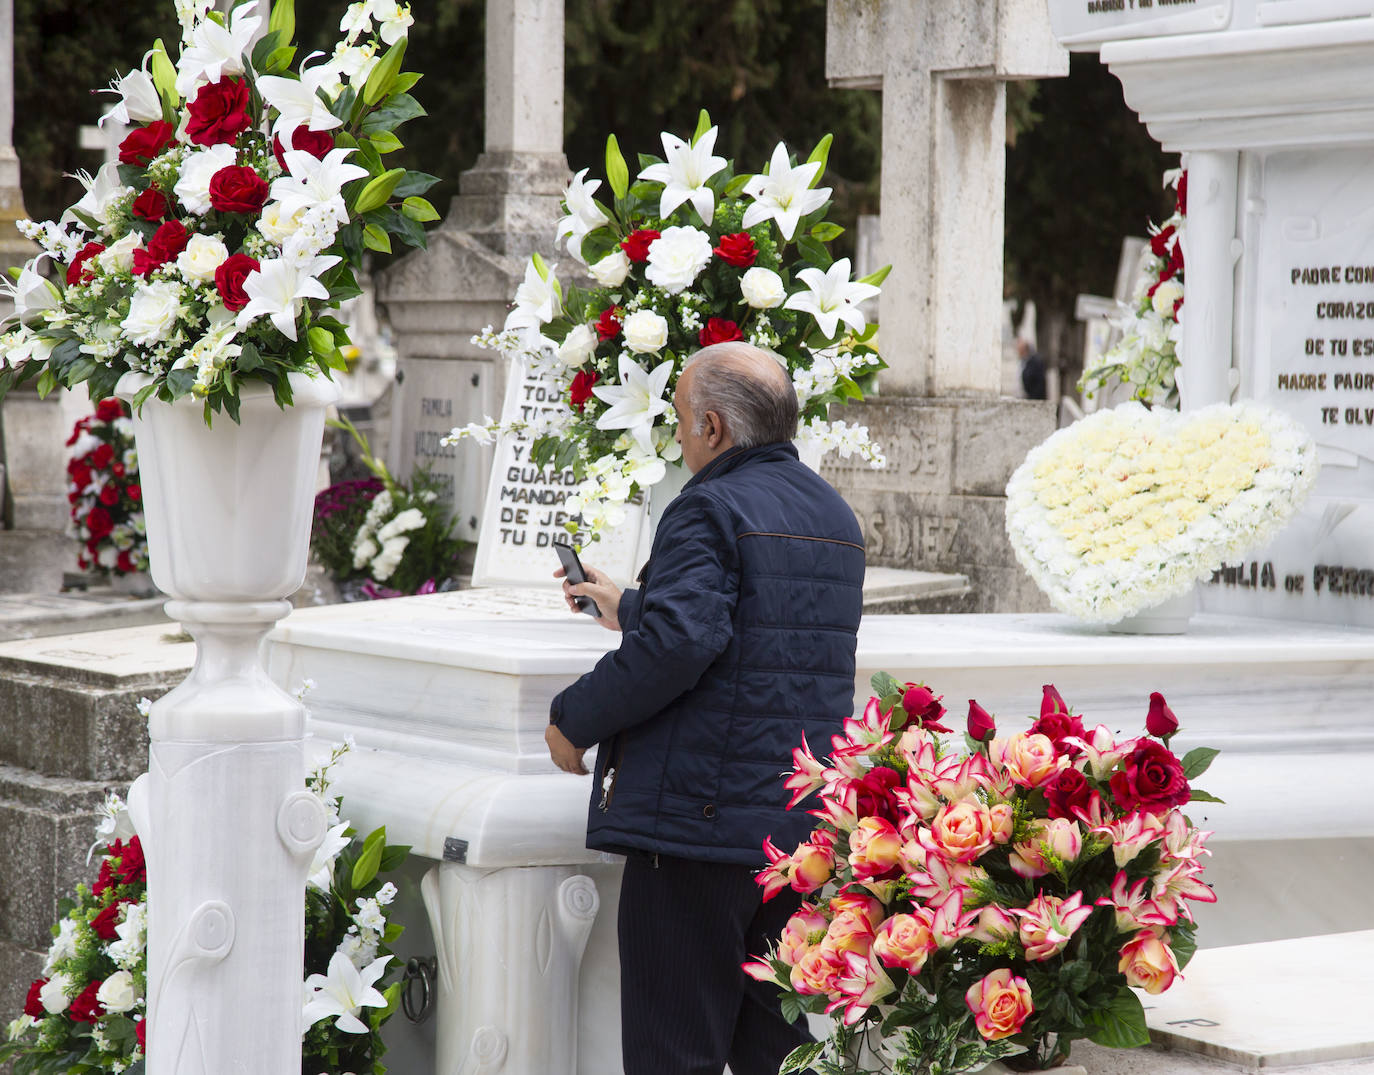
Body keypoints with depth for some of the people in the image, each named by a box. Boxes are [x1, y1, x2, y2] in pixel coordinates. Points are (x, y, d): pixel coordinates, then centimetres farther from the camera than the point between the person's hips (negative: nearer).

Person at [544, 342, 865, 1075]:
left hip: (699, 822, -8)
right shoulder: (834, 516, 17)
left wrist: (573, 719, -11)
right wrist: (629, 609, 43)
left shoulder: (711, 509, -11)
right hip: (805, 828, 8)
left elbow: (678, 644, -25)